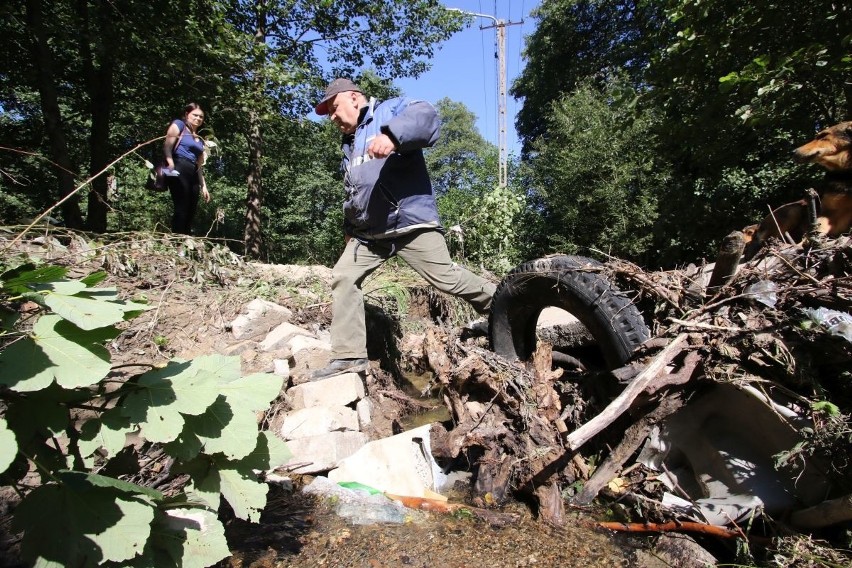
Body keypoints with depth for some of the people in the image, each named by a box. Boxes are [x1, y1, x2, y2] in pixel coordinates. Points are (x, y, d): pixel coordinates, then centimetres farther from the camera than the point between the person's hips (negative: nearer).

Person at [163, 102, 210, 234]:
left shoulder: (199, 139, 28)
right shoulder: (179, 125, 9)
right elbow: (167, 146, -5)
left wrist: (203, 186, 20)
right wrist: (170, 163, -23)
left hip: (193, 175, 8)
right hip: (179, 171, -7)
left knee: (191, 212, 2)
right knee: (181, 209, -16)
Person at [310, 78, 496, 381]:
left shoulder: (391, 110, 1)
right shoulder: (349, 144, 26)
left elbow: (426, 117, -23)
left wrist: (392, 135, -41)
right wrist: (349, 228, 33)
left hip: (410, 222, -8)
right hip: (368, 232, 8)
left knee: (446, 278, -9)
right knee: (342, 279, 0)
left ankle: (498, 304, 17)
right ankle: (348, 355, 7)